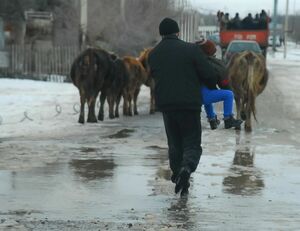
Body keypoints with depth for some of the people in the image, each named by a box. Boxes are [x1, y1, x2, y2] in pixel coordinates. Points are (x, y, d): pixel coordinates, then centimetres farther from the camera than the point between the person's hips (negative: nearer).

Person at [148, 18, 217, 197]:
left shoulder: (153, 54, 7)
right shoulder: (191, 49, -7)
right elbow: (208, 75, -7)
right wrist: (212, 85, 15)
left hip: (166, 105, 4)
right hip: (190, 104, -4)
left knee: (175, 145, 19)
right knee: (192, 145, 3)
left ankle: (179, 179, 20)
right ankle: (187, 168, -25)